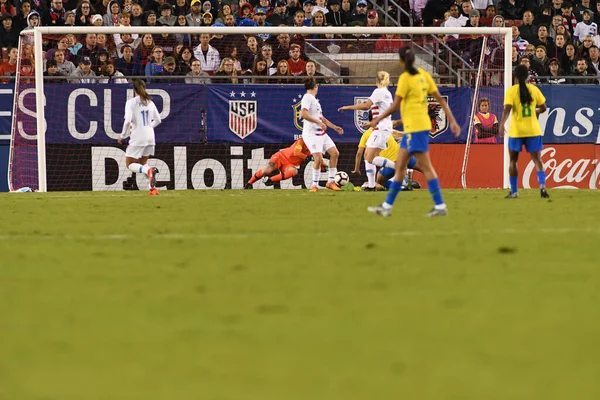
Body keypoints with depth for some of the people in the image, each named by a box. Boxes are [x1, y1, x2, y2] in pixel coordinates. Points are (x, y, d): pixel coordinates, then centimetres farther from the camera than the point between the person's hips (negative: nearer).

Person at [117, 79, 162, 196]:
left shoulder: (131, 102, -9)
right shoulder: (149, 102, 8)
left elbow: (127, 120, -19)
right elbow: (158, 120, 13)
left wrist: (123, 135, -6)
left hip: (137, 137, -6)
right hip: (150, 136, 6)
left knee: (130, 164, 5)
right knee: (142, 164, 19)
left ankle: (149, 171, -26)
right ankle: (153, 188, 1)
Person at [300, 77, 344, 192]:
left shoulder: (314, 100, 21)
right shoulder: (307, 98, -9)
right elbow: (303, 114, -24)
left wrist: (334, 127, 25)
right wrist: (318, 122, -25)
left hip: (321, 133, 10)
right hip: (311, 134, -10)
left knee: (334, 153, 6)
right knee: (318, 158, -19)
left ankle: (330, 182, 12)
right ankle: (315, 185, -8)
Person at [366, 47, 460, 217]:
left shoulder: (405, 78, -12)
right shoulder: (423, 75, 9)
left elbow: (394, 106, -12)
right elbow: (440, 99, 8)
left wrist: (377, 120, 1)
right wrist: (452, 121, 10)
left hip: (415, 128, -9)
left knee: (425, 167, -7)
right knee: (400, 166, 13)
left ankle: (440, 206, -8)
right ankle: (387, 206, 18)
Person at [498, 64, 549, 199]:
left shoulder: (511, 91, -6)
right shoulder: (534, 89, 2)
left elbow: (507, 109, -19)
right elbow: (543, 108, 8)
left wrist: (502, 124, -27)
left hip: (516, 131, -2)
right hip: (533, 130, 2)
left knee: (513, 160, 13)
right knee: (537, 159, 3)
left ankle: (514, 191, 13)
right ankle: (542, 185, -19)